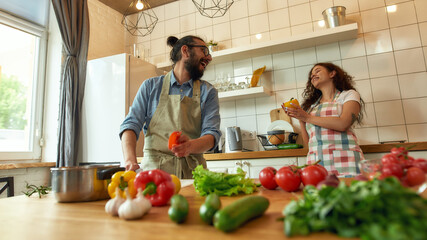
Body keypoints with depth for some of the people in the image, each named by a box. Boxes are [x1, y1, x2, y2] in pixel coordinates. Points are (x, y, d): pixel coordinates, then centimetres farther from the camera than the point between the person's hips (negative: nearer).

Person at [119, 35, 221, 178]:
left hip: (191, 172, 1)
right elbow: (131, 124, 1)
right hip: (153, 168, 0)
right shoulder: (151, 86, 8)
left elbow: (212, 133, -2)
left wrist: (191, 146, -24)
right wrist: (130, 161, -18)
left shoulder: (208, 92, 9)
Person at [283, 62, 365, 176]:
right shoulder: (311, 105, 19)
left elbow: (343, 124, -10)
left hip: (344, 160, -2)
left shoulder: (349, 95, 11)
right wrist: (300, 119, 4)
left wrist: (307, 117, -6)